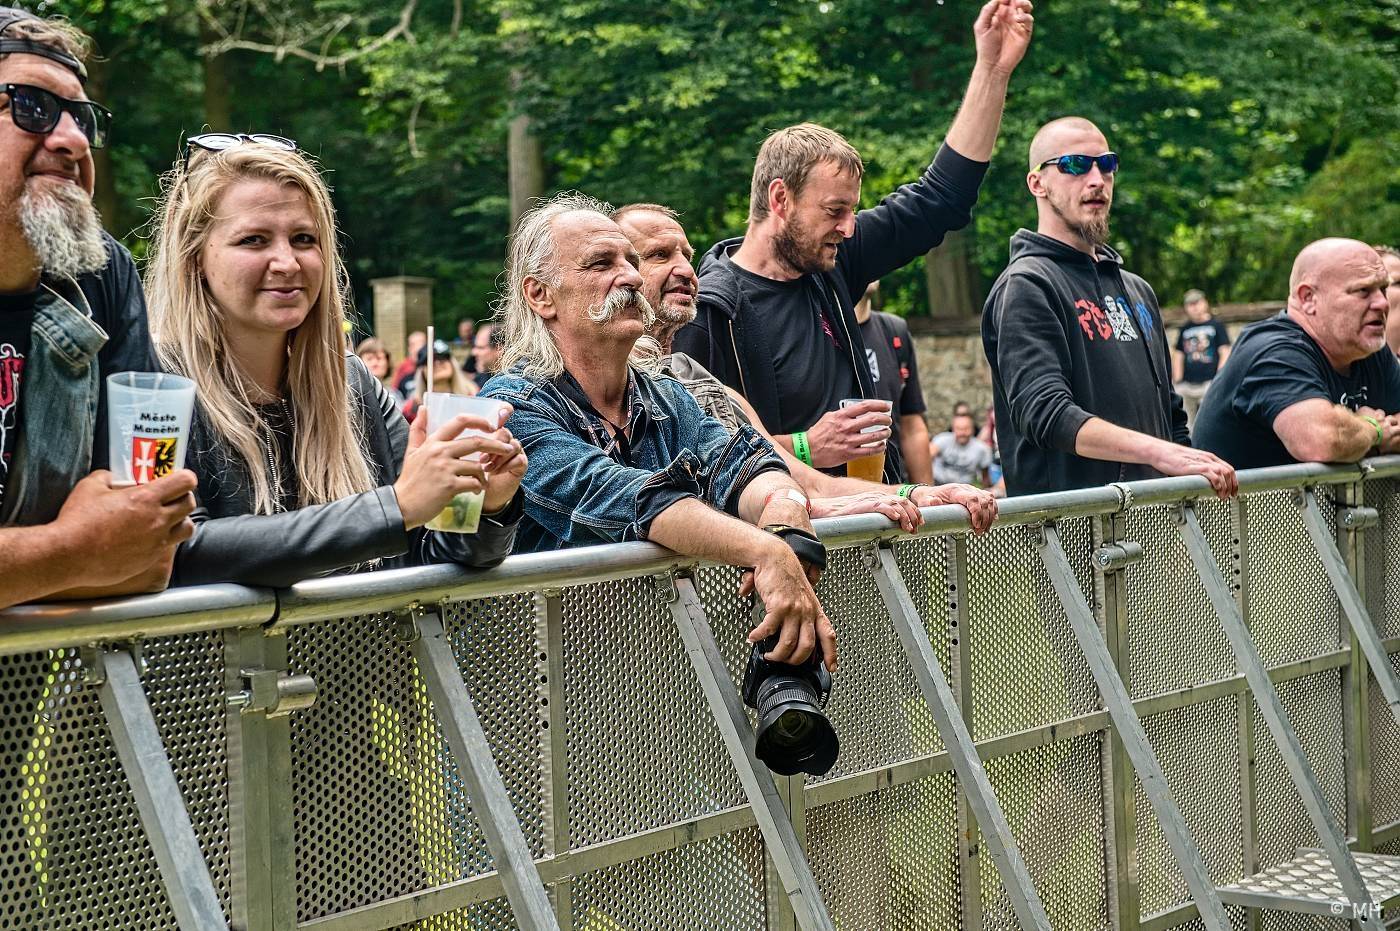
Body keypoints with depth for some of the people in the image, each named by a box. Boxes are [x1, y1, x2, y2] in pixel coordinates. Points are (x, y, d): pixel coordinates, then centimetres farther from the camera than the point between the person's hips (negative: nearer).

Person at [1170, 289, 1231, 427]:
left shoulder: (1217, 326, 4)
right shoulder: (1184, 329, 15)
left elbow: (1225, 353, 2)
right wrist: (1177, 381, 7)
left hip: (1209, 383, -4)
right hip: (1186, 384, 4)